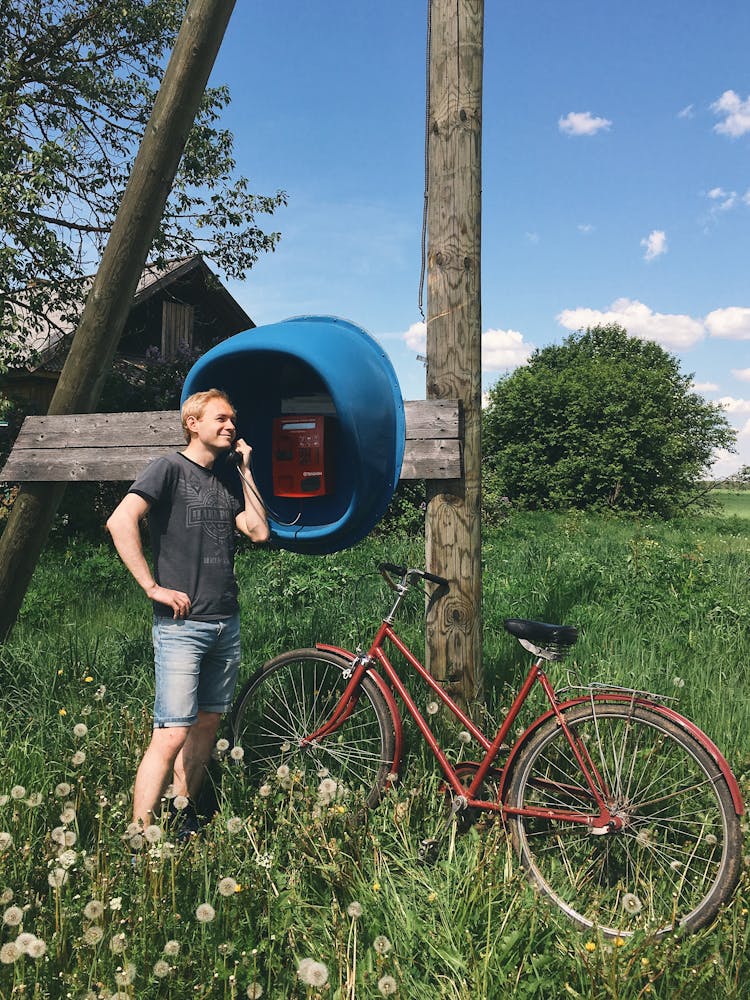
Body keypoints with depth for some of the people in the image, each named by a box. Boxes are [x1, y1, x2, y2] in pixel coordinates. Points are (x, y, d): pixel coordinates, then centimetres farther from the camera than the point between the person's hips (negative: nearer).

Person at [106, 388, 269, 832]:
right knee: (172, 734, -9)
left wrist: (246, 468, 5)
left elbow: (259, 530, 6)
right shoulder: (170, 468, -6)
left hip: (226, 623, 7)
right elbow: (120, 521, -18)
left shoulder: (228, 477, 15)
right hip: (182, 624, -7)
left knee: (208, 723, 14)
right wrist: (153, 587, -18)